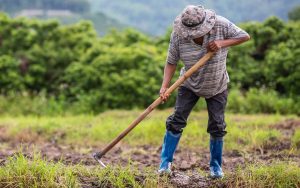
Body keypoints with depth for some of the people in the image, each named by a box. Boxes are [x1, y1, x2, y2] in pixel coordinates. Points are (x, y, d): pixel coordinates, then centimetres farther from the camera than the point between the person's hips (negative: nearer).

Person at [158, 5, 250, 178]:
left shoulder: (221, 25, -23)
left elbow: (245, 36, -15)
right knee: (177, 120, -7)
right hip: (190, 85, 0)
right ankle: (166, 162, 3)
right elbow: (171, 62, -16)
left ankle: (216, 166, 19)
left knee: (217, 126, 2)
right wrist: (165, 87, -29)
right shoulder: (178, 34, -22)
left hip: (217, 86, 0)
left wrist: (222, 43, -30)